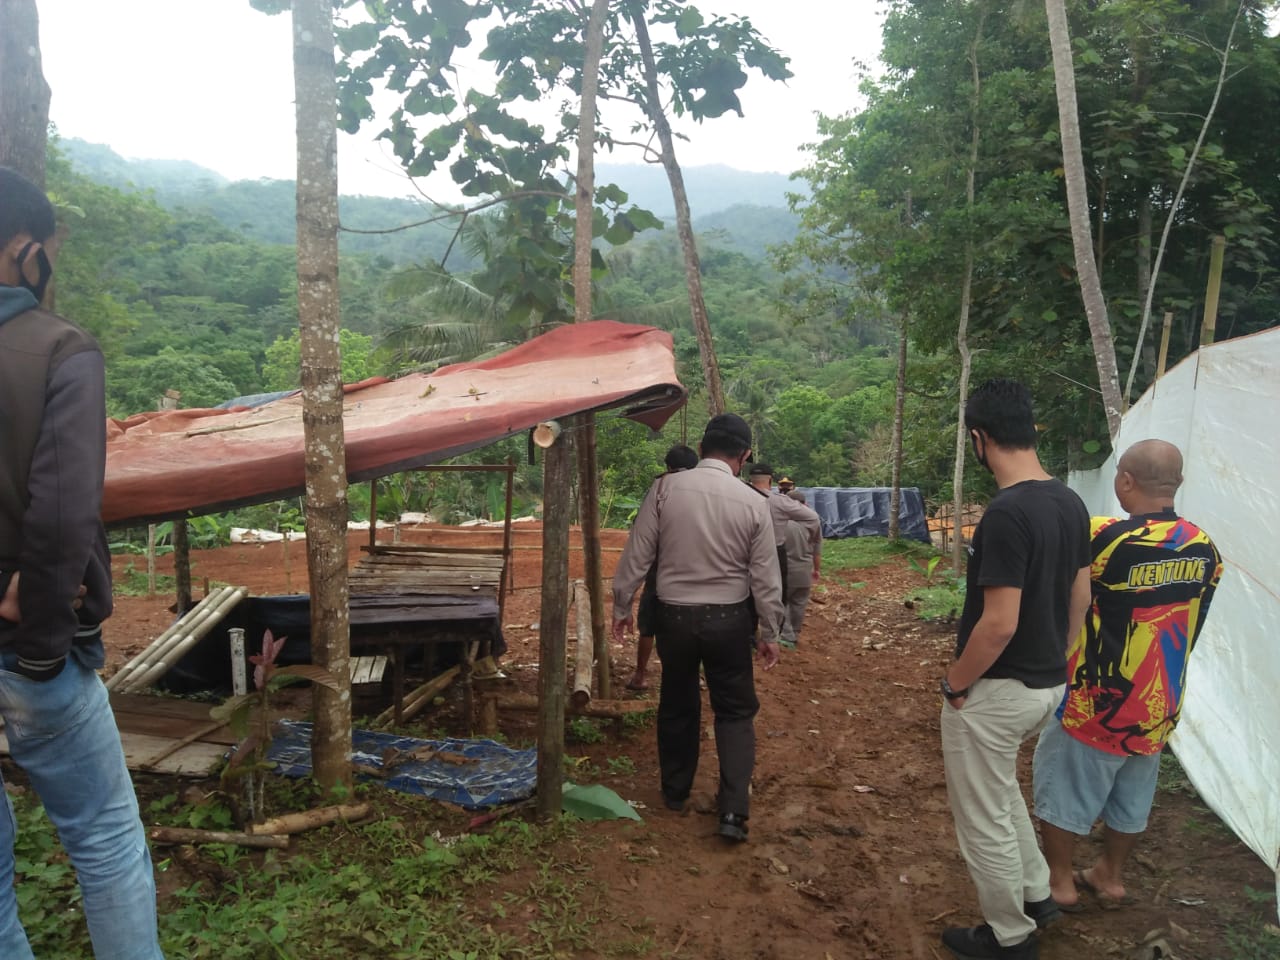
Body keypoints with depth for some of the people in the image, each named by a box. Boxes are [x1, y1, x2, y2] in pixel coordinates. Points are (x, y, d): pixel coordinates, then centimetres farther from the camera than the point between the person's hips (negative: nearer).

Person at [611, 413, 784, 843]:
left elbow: (637, 554, -5)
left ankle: (675, 792, 35)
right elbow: (765, 576, -4)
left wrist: (621, 605, 7)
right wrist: (770, 633, 6)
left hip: (674, 614, 1)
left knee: (677, 705, 18)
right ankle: (733, 811, 4)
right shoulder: (753, 503, -8)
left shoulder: (665, 488, -9)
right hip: (728, 619, -1)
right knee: (735, 711, 11)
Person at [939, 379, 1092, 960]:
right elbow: (1080, 599, 10)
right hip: (1048, 685, 9)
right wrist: (1053, 660, 20)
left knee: (984, 819, 11)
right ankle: (1036, 896, 42)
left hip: (996, 691, -9)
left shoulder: (1006, 514, -27)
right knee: (1000, 791, 30)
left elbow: (999, 623, -27)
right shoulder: (1071, 504, 1)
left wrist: (955, 681, -13)